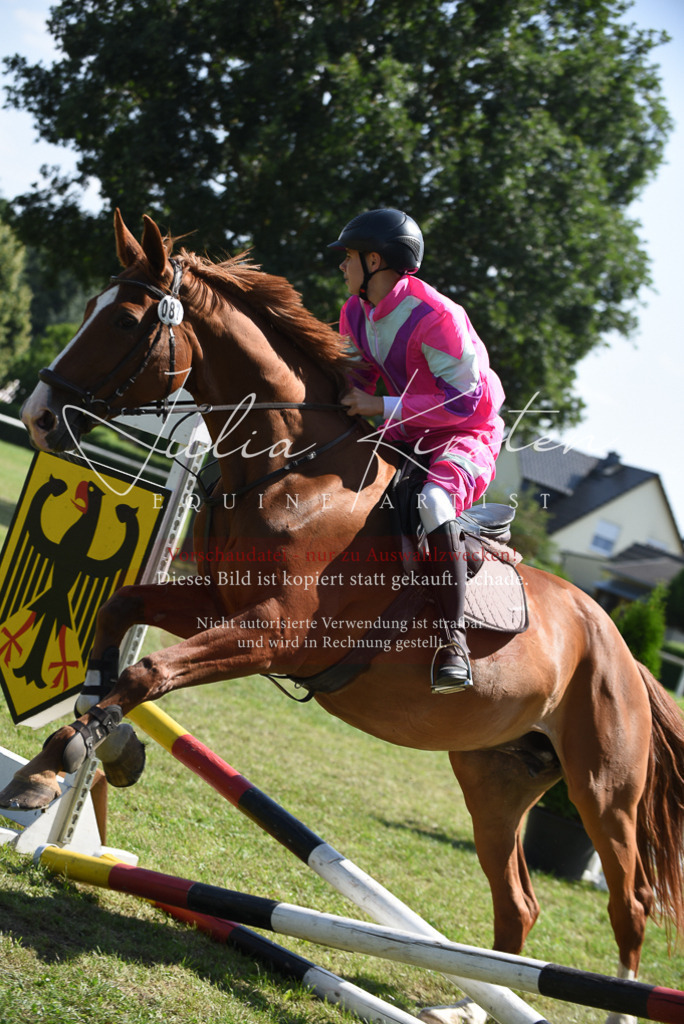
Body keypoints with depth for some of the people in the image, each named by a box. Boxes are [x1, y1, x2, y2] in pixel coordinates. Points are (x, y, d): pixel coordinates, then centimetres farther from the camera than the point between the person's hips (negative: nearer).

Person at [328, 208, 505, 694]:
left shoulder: (436, 316, -25)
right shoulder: (356, 314, 2)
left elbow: (463, 401, -27)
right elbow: (358, 381, 15)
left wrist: (384, 408, -27)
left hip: (469, 435, -9)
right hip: (405, 435, 9)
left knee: (433, 500, -38)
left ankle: (453, 638, -33)